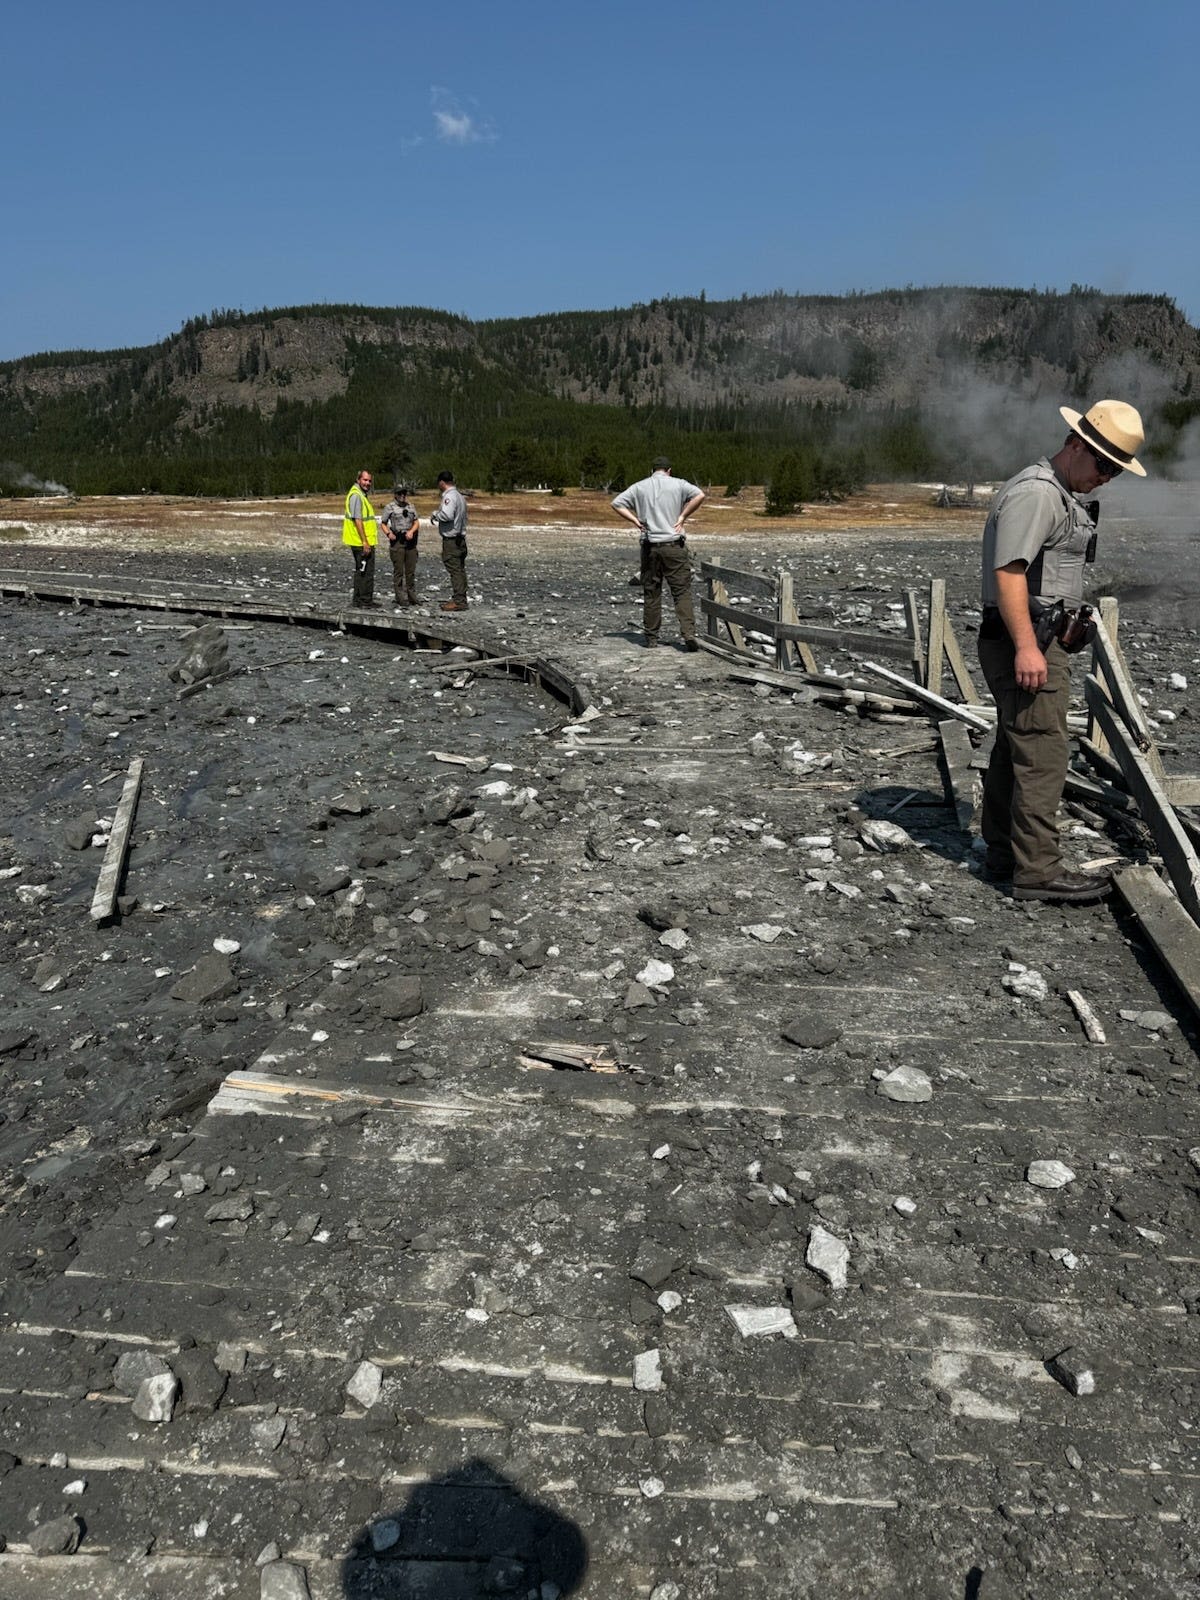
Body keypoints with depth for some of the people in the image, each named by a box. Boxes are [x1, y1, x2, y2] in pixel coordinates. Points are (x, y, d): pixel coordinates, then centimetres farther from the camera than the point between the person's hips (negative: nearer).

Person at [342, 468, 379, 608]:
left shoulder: (362, 494, 17)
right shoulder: (356, 495, -15)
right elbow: (357, 520, -21)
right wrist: (365, 542, -23)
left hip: (363, 542, 11)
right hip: (362, 543, -11)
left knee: (361, 570, 16)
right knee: (367, 572, -7)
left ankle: (358, 600, 24)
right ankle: (366, 602, -4)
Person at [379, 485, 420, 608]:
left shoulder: (410, 506, 14)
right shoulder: (390, 507, 1)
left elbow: (416, 522, 13)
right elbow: (383, 523, 2)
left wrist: (411, 531, -6)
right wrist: (388, 533, -16)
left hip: (410, 541, 5)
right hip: (397, 541, -5)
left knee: (411, 570, 8)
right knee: (398, 571, -2)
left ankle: (412, 597, 17)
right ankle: (401, 599, 1)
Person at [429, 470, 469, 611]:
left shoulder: (449, 496, -14)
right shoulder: (459, 496, 16)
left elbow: (447, 515, -28)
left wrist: (435, 514, -9)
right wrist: (438, 521, 20)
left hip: (451, 540, -10)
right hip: (460, 538, 10)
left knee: (455, 570, -8)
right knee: (460, 570, 12)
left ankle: (458, 601, -9)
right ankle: (460, 599, 17)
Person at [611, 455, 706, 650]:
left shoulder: (639, 487, 8)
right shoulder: (677, 484, 2)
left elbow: (616, 504, 6)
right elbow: (699, 495, -11)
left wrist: (635, 520, 4)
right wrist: (683, 517, -5)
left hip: (650, 546, 2)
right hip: (674, 545, -2)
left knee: (651, 592, 10)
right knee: (682, 591, -1)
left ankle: (650, 635, 15)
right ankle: (689, 634, -13)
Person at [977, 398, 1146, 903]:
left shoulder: (1064, 494, 21)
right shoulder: (1035, 493, -14)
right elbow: (1008, 572, -23)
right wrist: (1026, 647, -28)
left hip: (1039, 640, 11)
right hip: (1025, 643, -11)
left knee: (1013, 749, 15)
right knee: (1042, 755, -10)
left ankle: (1003, 852, 24)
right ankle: (1037, 871, -6)